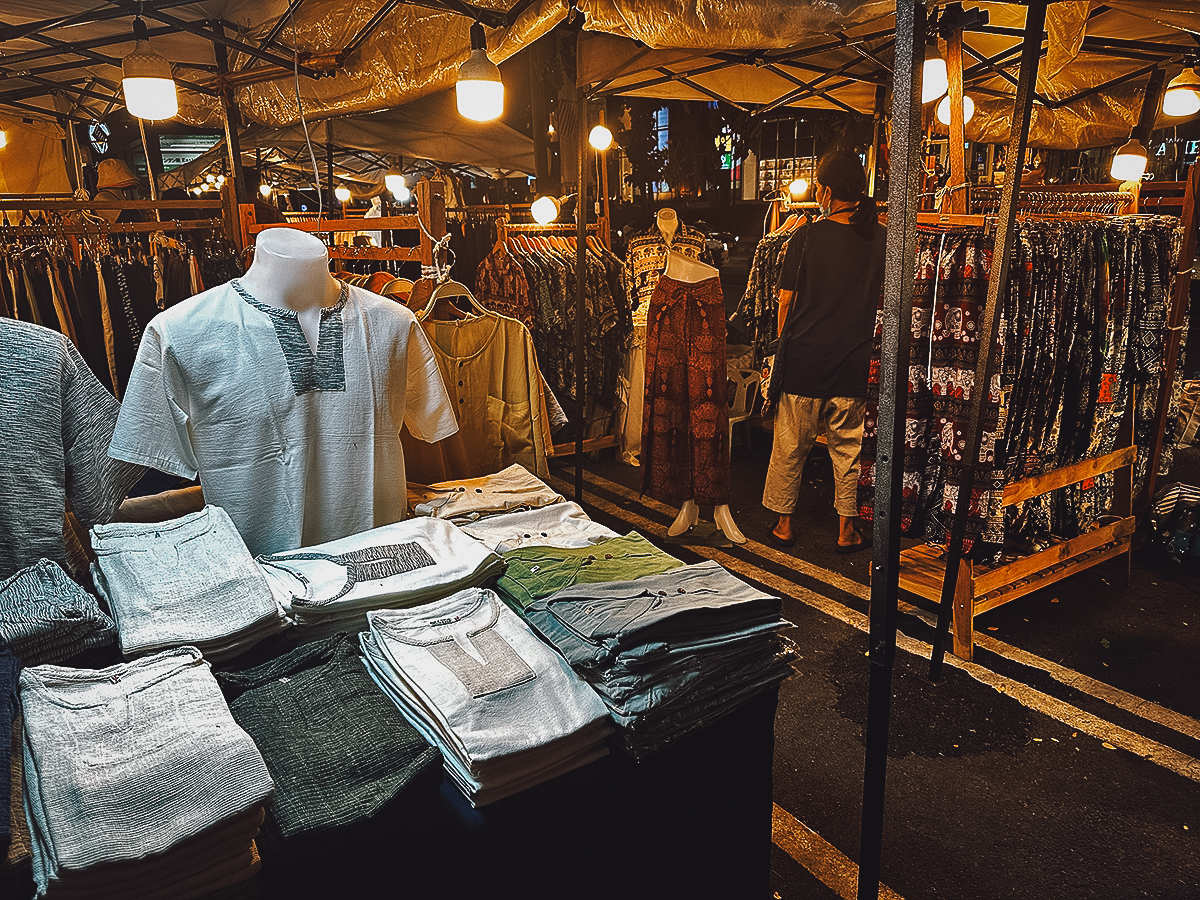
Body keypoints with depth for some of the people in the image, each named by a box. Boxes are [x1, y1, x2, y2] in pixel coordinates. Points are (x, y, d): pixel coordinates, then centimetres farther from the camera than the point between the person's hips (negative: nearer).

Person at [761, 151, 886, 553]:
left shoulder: (807, 237, -9)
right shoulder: (881, 239, -2)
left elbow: (786, 300, -4)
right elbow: (884, 297, 9)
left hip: (804, 359, -2)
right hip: (853, 363, 2)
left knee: (790, 445, 11)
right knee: (848, 445, 14)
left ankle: (784, 523, 21)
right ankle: (847, 529, 21)